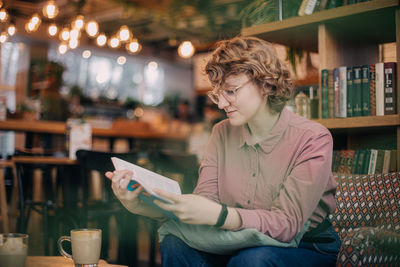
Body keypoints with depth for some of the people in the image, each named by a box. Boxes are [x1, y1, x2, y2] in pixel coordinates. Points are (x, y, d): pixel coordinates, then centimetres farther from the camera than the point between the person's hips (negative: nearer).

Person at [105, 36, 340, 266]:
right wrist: (141, 205, -22)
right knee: (175, 245, -22)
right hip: (239, 245, 4)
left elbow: (287, 222, -22)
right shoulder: (222, 133, 2)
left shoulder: (313, 139, -15)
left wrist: (217, 215, -36)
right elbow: (204, 199, -5)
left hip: (309, 248, -3)